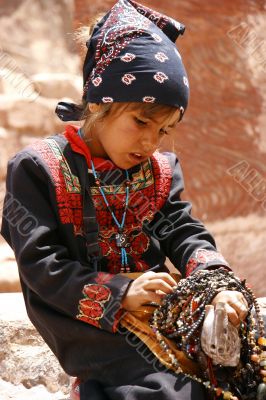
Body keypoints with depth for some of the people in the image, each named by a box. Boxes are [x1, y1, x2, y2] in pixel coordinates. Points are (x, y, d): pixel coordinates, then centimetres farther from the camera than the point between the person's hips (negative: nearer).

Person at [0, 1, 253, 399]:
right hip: (92, 324, -6)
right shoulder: (37, 169, -6)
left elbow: (185, 233, 6)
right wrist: (120, 294, -22)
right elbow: (41, 265, -11)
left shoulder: (159, 171, 12)